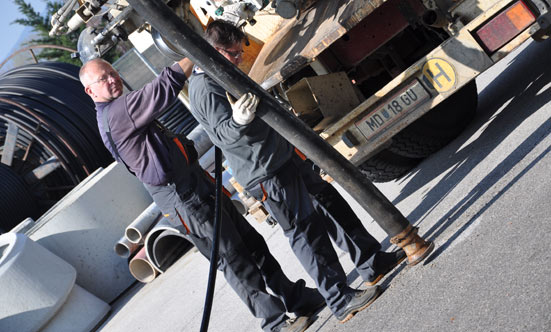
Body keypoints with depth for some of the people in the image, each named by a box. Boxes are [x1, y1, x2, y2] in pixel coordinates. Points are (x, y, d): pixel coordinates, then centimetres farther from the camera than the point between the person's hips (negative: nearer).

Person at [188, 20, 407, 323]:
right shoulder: (204, 88, -16)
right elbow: (223, 132, -28)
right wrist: (238, 121, -49)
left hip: (285, 158, 11)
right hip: (267, 174, -10)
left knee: (331, 204, 14)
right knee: (307, 232, -7)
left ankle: (374, 263, 26)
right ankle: (341, 301, 4)